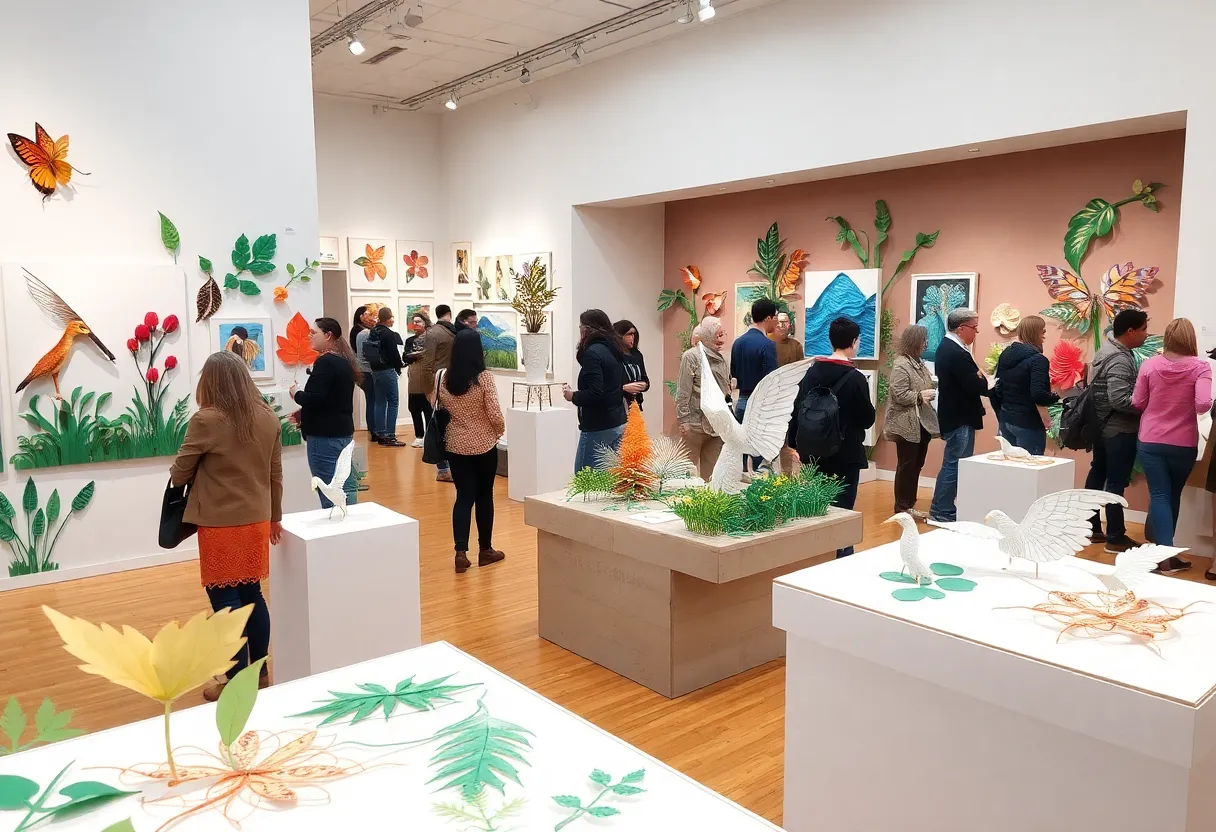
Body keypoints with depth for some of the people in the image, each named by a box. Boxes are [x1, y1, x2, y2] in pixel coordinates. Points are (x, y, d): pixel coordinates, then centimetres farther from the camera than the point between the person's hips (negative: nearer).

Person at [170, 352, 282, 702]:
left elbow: (179, 475, -5)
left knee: (225, 600, 4)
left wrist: (180, 474, 19)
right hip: (256, 521, 6)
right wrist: (275, 515, 20)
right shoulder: (268, 418, 1)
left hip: (220, 525, -5)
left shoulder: (206, 421, -16)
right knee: (252, 594, 16)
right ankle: (260, 672, 26)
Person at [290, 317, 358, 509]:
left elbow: (315, 399, -24)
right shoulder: (344, 361, 13)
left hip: (325, 436, -10)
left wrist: (296, 393, -5)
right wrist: (304, 412, 16)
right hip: (342, 432, 10)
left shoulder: (325, 362, -15)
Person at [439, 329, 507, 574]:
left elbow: (444, 406, 11)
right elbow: (495, 415, -17)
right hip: (483, 445, -3)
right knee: (484, 497, 10)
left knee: (463, 496, 8)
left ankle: (461, 552, -1)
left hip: (456, 445, 3)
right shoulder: (484, 377, -16)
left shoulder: (445, 378, -3)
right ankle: (485, 550, 21)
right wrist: (499, 431, 1)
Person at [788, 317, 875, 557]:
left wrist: (794, 442, 11)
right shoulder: (855, 378, -14)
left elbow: (798, 410, 3)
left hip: (815, 453, 5)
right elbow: (867, 420, -7)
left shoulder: (812, 372, 1)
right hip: (846, 455, -5)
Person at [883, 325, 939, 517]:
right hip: (907, 425, -9)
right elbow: (899, 395, -21)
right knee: (906, 466, -1)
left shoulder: (919, 363, 12)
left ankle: (910, 505, 21)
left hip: (923, 423, 9)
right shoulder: (901, 365, -15)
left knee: (917, 465, 12)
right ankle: (902, 507, 8)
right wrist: (921, 395, -17)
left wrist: (933, 389, 4)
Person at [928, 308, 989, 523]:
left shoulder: (946, 346, 12)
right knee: (955, 466, -4)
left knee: (952, 465, 16)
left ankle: (940, 511, 23)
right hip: (960, 419, -11)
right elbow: (975, 387, -25)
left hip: (953, 415, 11)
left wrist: (979, 376, 0)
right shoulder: (957, 353, -22)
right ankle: (942, 513, 2)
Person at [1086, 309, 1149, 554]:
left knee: (1097, 476, 14)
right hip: (1119, 430, -10)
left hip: (1102, 426, 10)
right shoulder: (1120, 359, -21)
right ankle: (1115, 539, 3)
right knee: (1116, 483, -4)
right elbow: (1119, 400, -29)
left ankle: (1091, 529, 23)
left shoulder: (1107, 350, 9)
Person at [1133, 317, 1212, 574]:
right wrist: (1186, 406, 1)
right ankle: (1161, 546, 29)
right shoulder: (1200, 367, -11)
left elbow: (1137, 403, -1)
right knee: (1173, 495, 18)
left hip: (1150, 441, 0)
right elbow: (1203, 404, -22)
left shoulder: (1150, 364, -6)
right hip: (1183, 444, 0)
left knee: (1159, 494, 4)